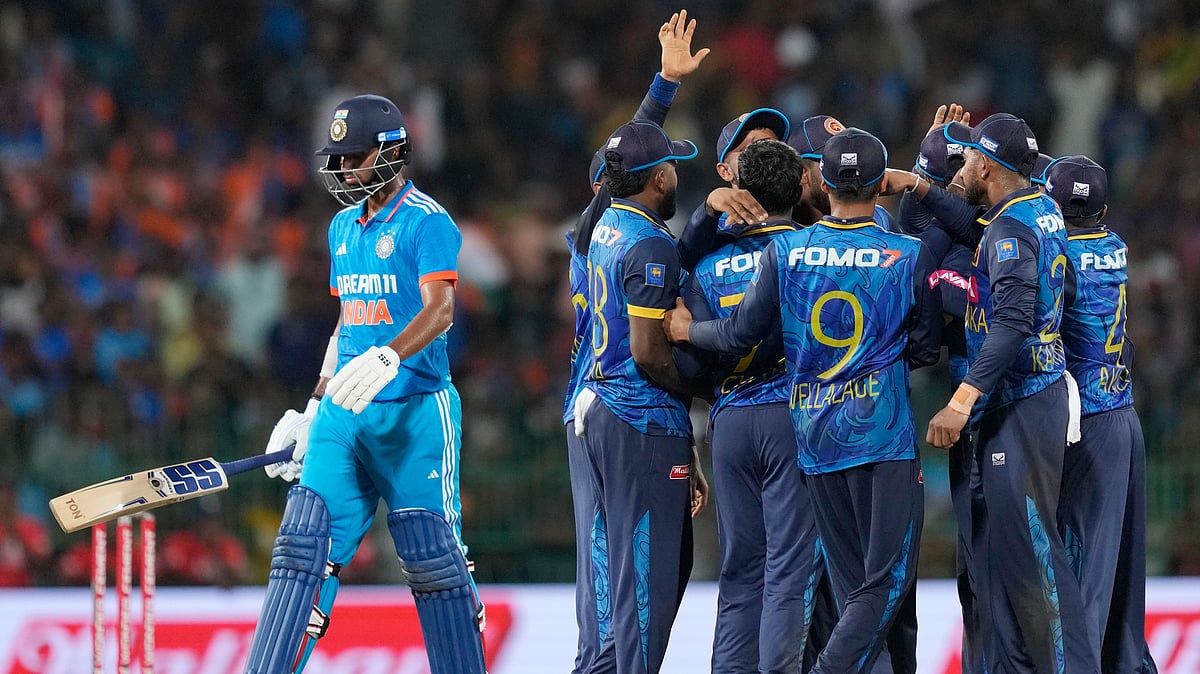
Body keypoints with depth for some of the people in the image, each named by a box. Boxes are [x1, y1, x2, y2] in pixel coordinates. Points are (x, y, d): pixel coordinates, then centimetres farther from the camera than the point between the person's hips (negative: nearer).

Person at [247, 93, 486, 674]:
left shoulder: (427, 223, -7)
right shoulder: (343, 228, 17)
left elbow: (439, 309, -21)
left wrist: (388, 358, -38)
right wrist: (313, 408, 20)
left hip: (415, 413, -7)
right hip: (344, 413, 7)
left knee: (432, 555, -5)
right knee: (305, 547, -3)